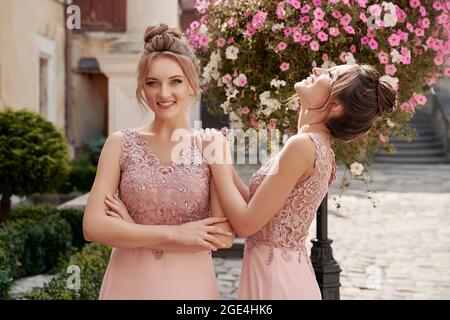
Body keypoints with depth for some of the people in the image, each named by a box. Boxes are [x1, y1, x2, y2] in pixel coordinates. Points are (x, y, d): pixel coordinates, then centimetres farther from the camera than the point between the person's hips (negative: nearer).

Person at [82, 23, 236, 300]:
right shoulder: (121, 143, -2)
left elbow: (224, 235, -11)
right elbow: (93, 225, -9)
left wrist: (132, 231, -12)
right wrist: (174, 233, -16)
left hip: (190, 285, 0)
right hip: (128, 283, 1)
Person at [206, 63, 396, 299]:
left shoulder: (303, 145, -21)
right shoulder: (319, 148, 6)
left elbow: (246, 223, -19)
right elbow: (257, 209, 9)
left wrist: (217, 160, -11)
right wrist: (224, 162, 7)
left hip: (274, 276, -8)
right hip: (289, 273, 8)